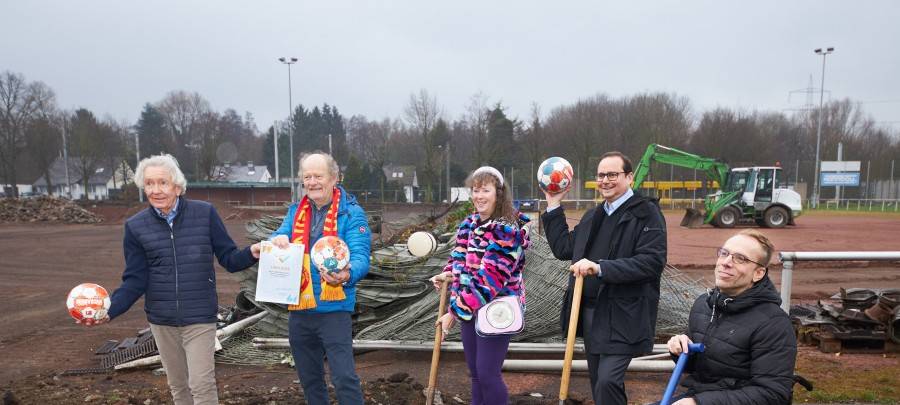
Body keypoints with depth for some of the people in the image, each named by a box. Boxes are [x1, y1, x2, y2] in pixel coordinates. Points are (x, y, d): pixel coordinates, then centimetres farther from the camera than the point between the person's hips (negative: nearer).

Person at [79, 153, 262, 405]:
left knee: (202, 384, -6)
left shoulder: (205, 213, -7)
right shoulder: (136, 226, -2)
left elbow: (229, 259, -4)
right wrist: (110, 310, -16)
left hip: (199, 318, -3)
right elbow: (135, 280, 0)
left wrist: (251, 253, -25)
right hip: (161, 321, 3)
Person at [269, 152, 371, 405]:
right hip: (299, 310, 6)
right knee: (310, 380, 18)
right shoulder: (295, 211, 10)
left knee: (344, 379, -7)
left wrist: (348, 274, -40)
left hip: (334, 309, -5)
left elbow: (360, 256, -18)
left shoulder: (352, 213, -8)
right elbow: (279, 237, 1)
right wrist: (278, 240, -24)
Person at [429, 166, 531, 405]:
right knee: (475, 373, 15)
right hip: (469, 307, 7)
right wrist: (448, 274, -5)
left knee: (487, 373, -5)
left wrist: (456, 310, -21)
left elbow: (488, 278, -23)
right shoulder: (469, 223, 7)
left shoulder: (507, 230, -18)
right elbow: (460, 256, 18)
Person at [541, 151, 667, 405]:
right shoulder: (593, 216, 17)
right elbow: (563, 248, 17)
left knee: (608, 382, -15)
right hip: (589, 312, 8)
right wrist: (553, 207, 15)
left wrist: (600, 267, -26)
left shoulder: (646, 213, -8)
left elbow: (653, 261, -20)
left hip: (621, 316, -7)